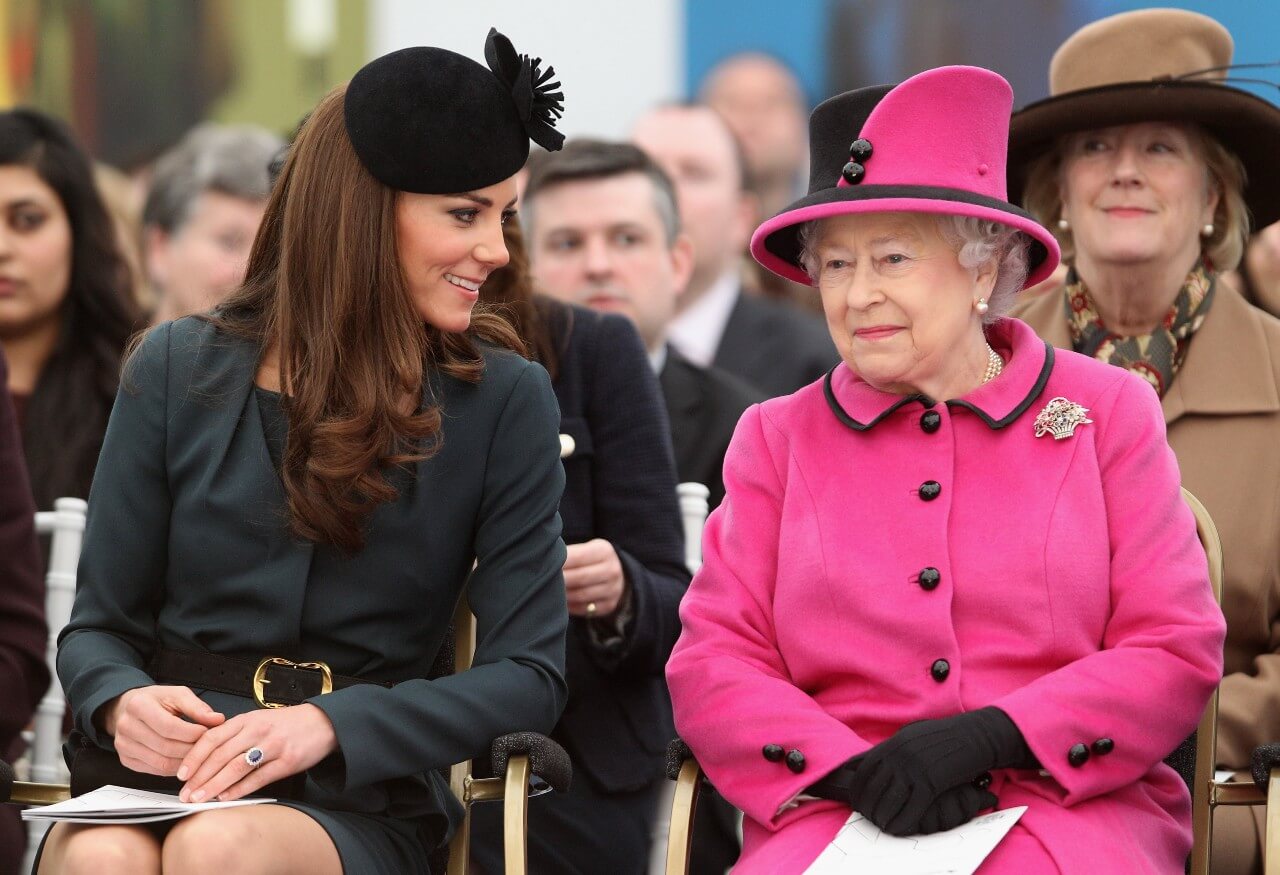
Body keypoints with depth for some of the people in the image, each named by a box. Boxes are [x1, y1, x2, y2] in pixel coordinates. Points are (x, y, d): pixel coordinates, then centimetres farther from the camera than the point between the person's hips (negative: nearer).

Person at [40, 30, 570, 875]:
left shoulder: (506, 401, 3)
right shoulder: (177, 369, 7)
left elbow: (531, 673, -3)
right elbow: (98, 625, 12)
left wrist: (330, 725, -18)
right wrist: (121, 703, -13)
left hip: (360, 802, -1)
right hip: (166, 776, 1)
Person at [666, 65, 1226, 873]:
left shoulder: (1108, 412, 11)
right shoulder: (776, 439, 15)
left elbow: (1178, 653, 4)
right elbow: (712, 663, 6)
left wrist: (994, 737, -11)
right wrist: (853, 769, -12)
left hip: (1072, 803, -1)